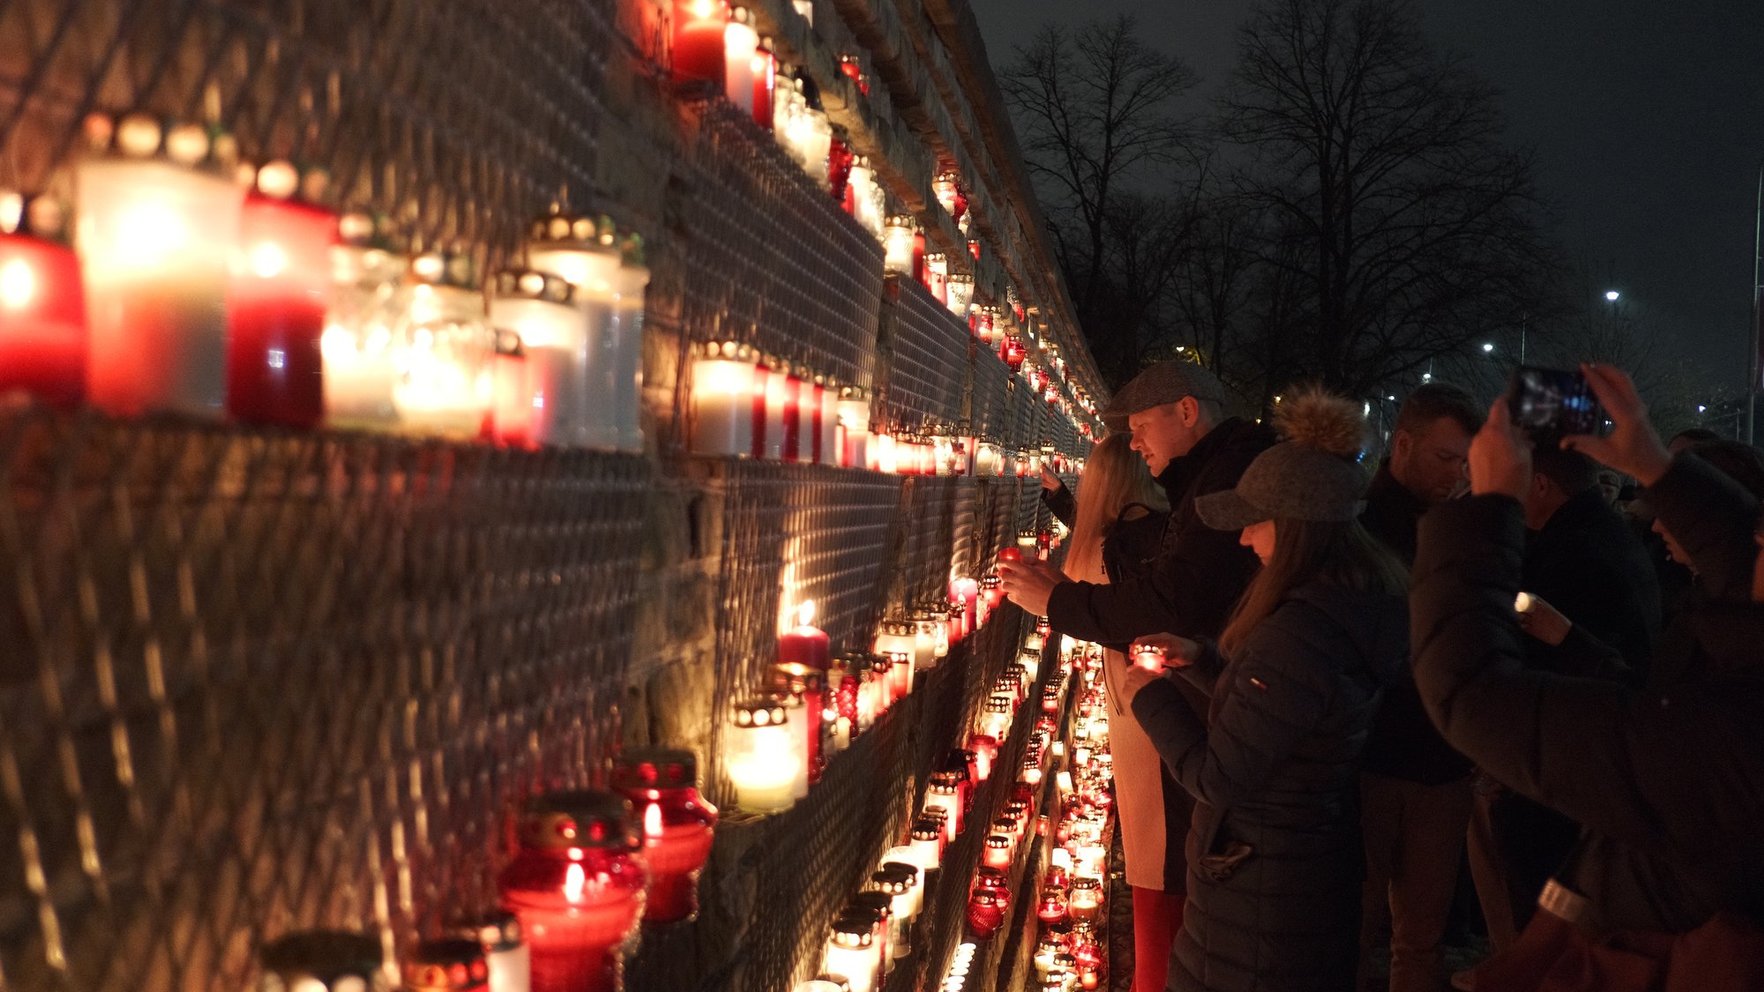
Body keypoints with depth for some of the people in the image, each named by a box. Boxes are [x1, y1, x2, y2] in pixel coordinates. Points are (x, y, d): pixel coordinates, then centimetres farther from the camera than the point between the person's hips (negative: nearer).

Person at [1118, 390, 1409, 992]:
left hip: (1259, 884, -9)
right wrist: (1200, 659, 3)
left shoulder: (1296, 636, -32)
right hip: (1323, 856, 9)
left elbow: (1217, 779, -24)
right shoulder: (1359, 604, -2)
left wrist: (1151, 698, -11)